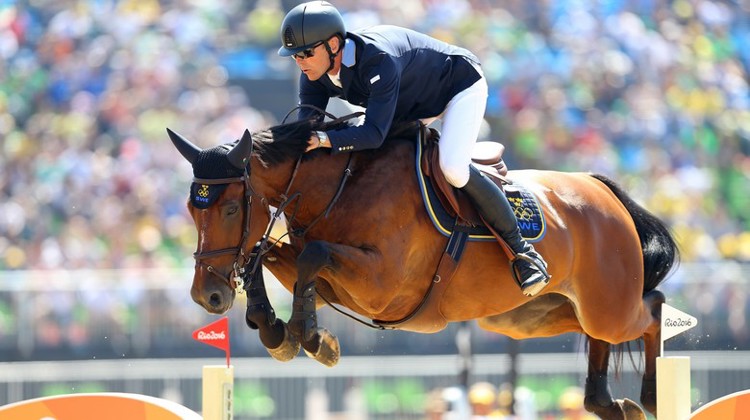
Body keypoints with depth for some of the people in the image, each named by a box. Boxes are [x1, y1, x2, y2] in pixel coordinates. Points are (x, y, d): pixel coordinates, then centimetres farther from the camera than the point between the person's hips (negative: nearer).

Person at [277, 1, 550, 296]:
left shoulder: (379, 61, -42)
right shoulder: (315, 75, -18)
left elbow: (375, 133, -48)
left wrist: (326, 139, -62)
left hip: (462, 86, -8)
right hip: (414, 106, 8)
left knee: (453, 168, -29)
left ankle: (520, 247, -13)